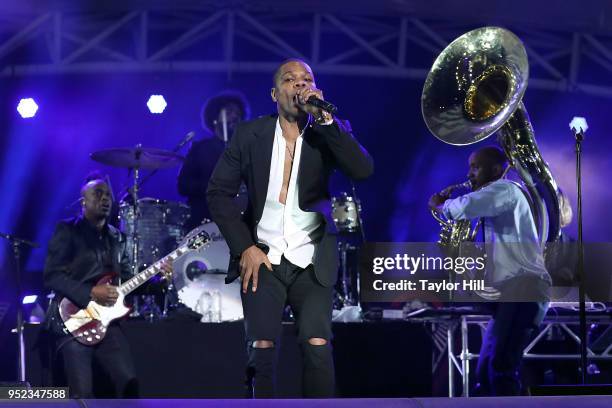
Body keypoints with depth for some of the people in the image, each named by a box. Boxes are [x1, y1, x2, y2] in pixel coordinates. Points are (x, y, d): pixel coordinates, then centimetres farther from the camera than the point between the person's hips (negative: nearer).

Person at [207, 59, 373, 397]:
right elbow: (219, 192, 4)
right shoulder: (249, 134, 3)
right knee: (262, 347, -15)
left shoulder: (328, 133, 3)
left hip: (311, 262, 0)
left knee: (318, 346, -17)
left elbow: (363, 170, -14)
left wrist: (324, 118, -19)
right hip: (263, 258, 0)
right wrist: (244, 247, -6)